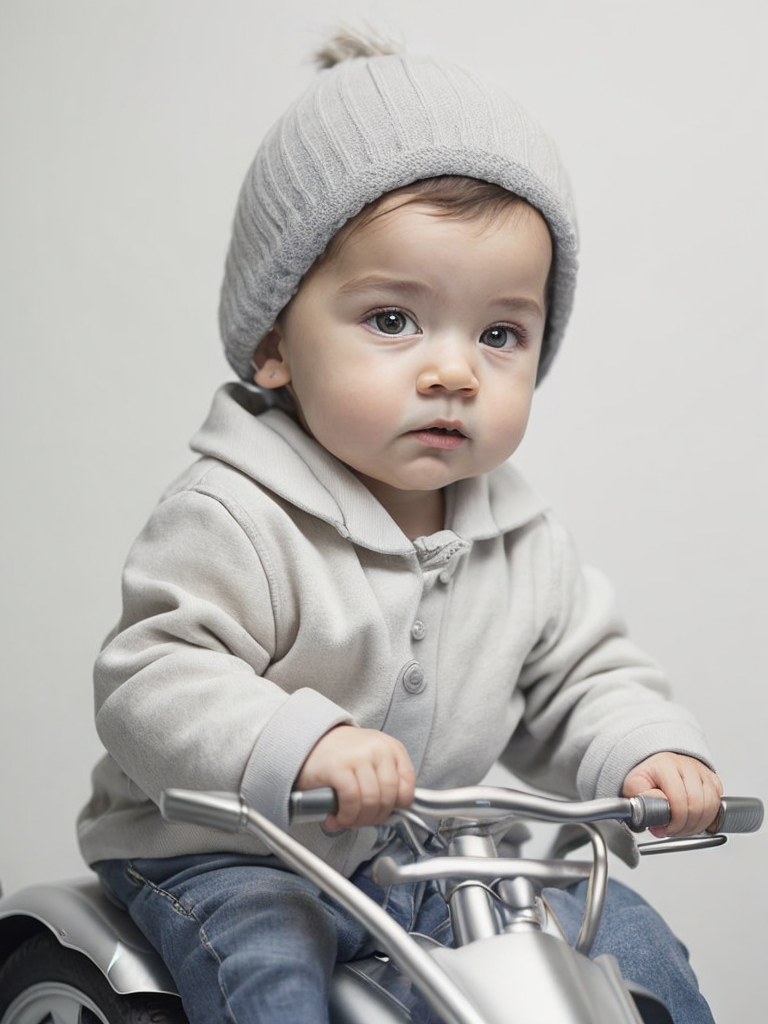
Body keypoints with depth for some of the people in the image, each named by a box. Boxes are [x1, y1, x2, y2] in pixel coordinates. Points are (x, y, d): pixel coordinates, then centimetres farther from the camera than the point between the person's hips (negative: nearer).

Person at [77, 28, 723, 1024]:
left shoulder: (522, 539, -1)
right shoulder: (234, 519, -22)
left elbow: (583, 676, 10)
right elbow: (148, 682, -27)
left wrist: (649, 753, -12)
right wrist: (302, 745, -43)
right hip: (230, 859, -5)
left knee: (632, 942, 1)